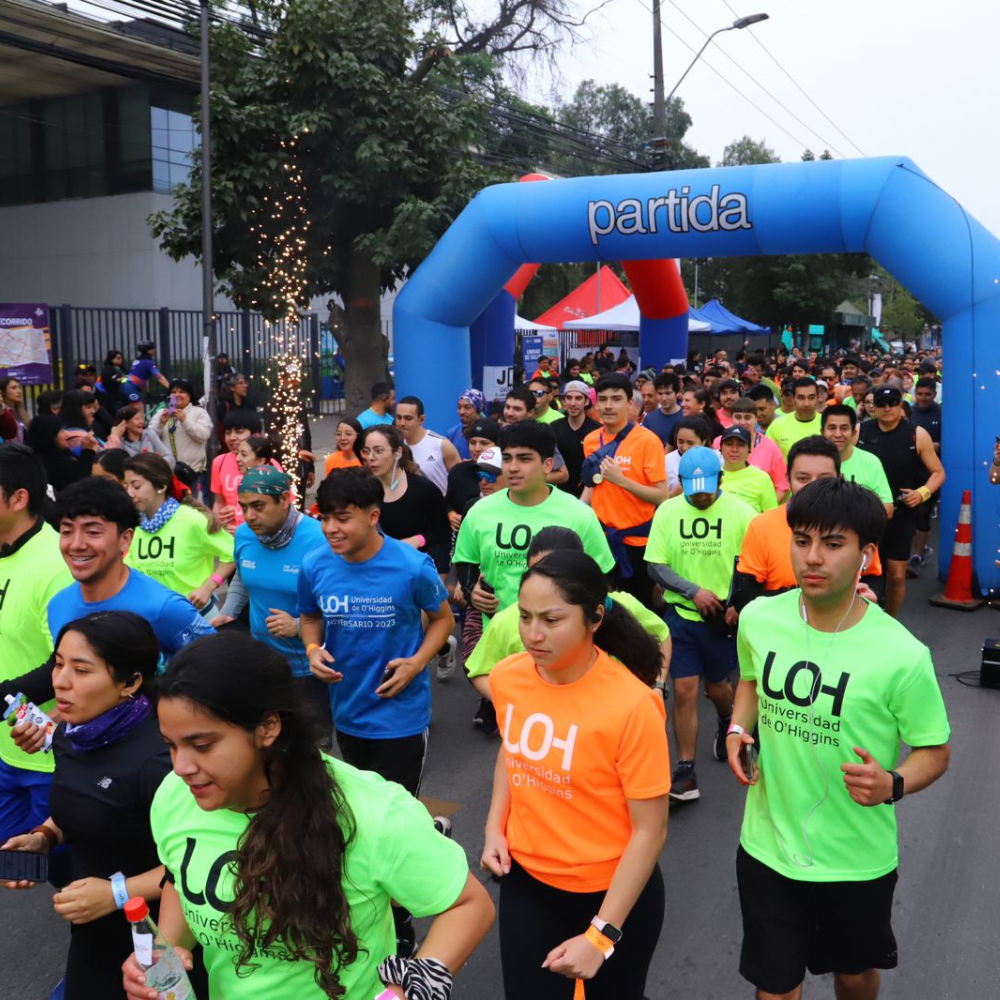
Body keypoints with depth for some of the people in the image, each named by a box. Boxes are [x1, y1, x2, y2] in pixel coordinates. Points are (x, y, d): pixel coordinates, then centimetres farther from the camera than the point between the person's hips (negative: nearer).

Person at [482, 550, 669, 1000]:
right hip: (526, 880, 4)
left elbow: (650, 830, -19)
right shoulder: (507, 677, -10)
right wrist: (494, 828, -1)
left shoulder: (632, 706, -26)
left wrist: (601, 935, -18)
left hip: (614, 892, -3)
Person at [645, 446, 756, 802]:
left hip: (723, 616, -1)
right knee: (684, 691, -2)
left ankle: (728, 723, 51)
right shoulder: (667, 511, -2)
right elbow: (655, 566, -2)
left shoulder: (741, 512, -8)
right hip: (681, 613, 1)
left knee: (716, 686, 15)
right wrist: (694, 591, -13)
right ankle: (685, 772, 6)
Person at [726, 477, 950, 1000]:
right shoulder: (758, 619, -11)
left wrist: (892, 784, -28)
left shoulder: (902, 656, -23)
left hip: (857, 860, -2)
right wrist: (738, 729, -7)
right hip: (766, 847, 2)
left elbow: (934, 751, -9)